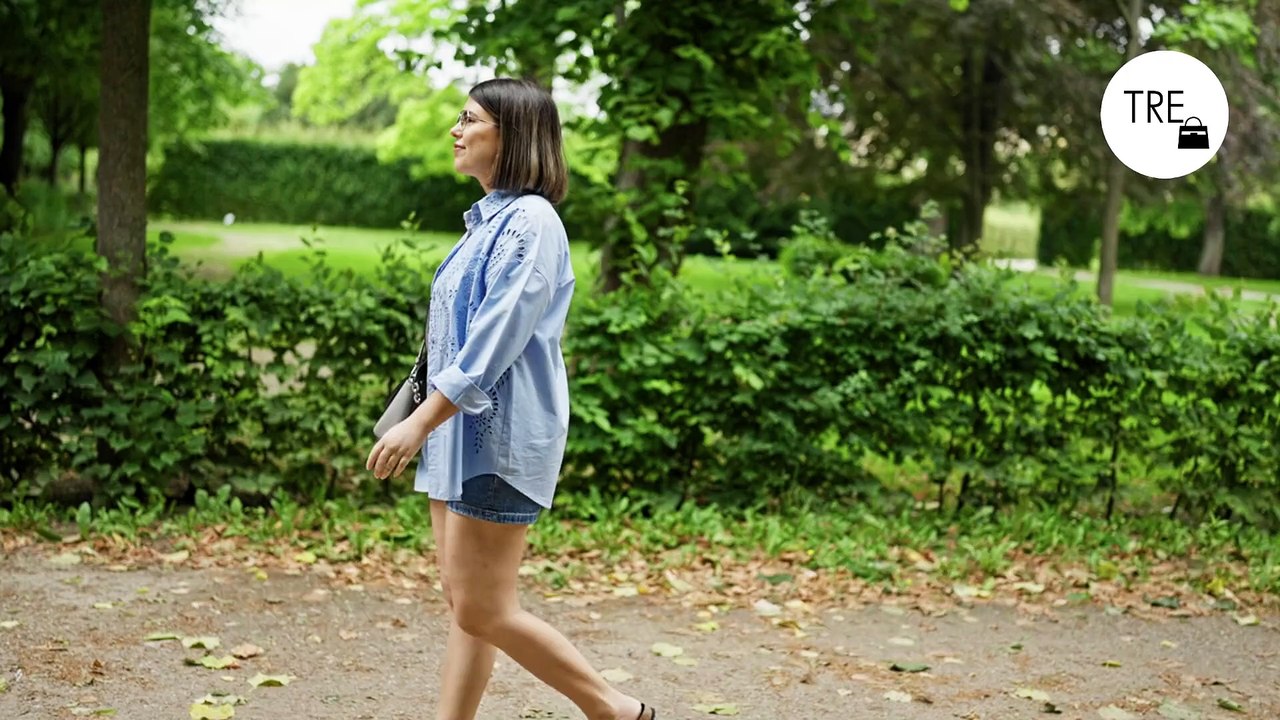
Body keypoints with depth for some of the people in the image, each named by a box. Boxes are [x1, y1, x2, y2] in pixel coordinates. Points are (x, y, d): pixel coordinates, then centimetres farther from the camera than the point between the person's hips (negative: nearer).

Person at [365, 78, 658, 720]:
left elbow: (495, 340, -22)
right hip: (462, 430, 10)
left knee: (483, 611, -5)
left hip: (500, 437, -10)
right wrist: (427, 424, 19)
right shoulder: (487, 219, 15)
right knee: (461, 598, 11)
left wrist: (419, 422, -24)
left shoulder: (529, 221, -14)